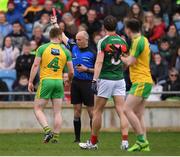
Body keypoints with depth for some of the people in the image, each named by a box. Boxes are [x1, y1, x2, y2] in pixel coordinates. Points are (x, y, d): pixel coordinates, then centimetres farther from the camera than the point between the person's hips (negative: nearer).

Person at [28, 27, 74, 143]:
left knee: (38, 109, 4)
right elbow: (71, 71, 4)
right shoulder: (65, 51, 4)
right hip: (59, 81, 2)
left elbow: (35, 65, -8)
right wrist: (68, 80, 24)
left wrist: (30, 82, -2)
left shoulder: (42, 48, -2)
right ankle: (56, 137, 6)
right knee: (57, 112, 8)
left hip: (46, 81, -2)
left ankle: (47, 130, -16)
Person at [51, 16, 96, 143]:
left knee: (91, 111, -4)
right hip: (75, 83, 5)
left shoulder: (92, 53, -6)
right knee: (77, 110, 5)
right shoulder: (74, 48, 8)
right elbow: (63, 36, 18)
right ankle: (77, 137, 9)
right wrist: (55, 23, 23)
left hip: (87, 84, -5)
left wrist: (86, 69, -14)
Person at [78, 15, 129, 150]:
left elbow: (99, 62, -15)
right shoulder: (122, 41, 7)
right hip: (120, 78, 4)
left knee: (97, 111, 6)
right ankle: (125, 141, -14)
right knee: (121, 111, -1)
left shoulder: (103, 42, -8)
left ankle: (93, 142, 12)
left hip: (106, 79, -4)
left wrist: (94, 80, -18)